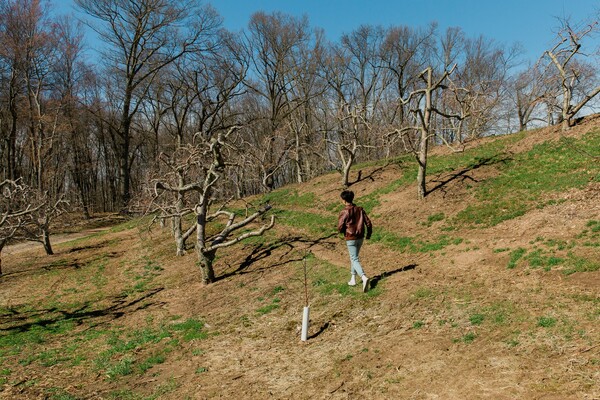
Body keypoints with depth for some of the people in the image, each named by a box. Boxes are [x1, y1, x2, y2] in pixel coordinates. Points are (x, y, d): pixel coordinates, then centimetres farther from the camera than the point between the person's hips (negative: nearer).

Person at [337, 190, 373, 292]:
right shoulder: (360, 209, 1)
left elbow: (340, 228, -14)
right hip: (360, 237, 6)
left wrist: (342, 230, 10)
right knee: (354, 257, 22)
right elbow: (368, 223, 1)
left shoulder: (344, 212, -15)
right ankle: (353, 279, 27)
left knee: (355, 260, -4)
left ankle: (364, 278, -24)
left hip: (350, 239, -6)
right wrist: (369, 234, 18)